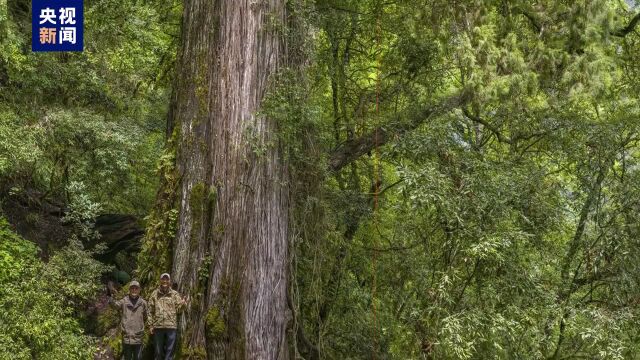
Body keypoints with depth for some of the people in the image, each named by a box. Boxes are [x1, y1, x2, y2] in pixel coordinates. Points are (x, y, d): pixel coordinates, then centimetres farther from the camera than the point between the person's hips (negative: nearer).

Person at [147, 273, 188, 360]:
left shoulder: (175, 294, 6)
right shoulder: (154, 294, 6)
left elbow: (178, 309, 1)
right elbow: (150, 311, 7)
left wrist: (183, 304, -21)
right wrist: (150, 325, 1)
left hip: (171, 326, 0)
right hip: (158, 326, 0)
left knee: (170, 350, 2)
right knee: (158, 351, 10)